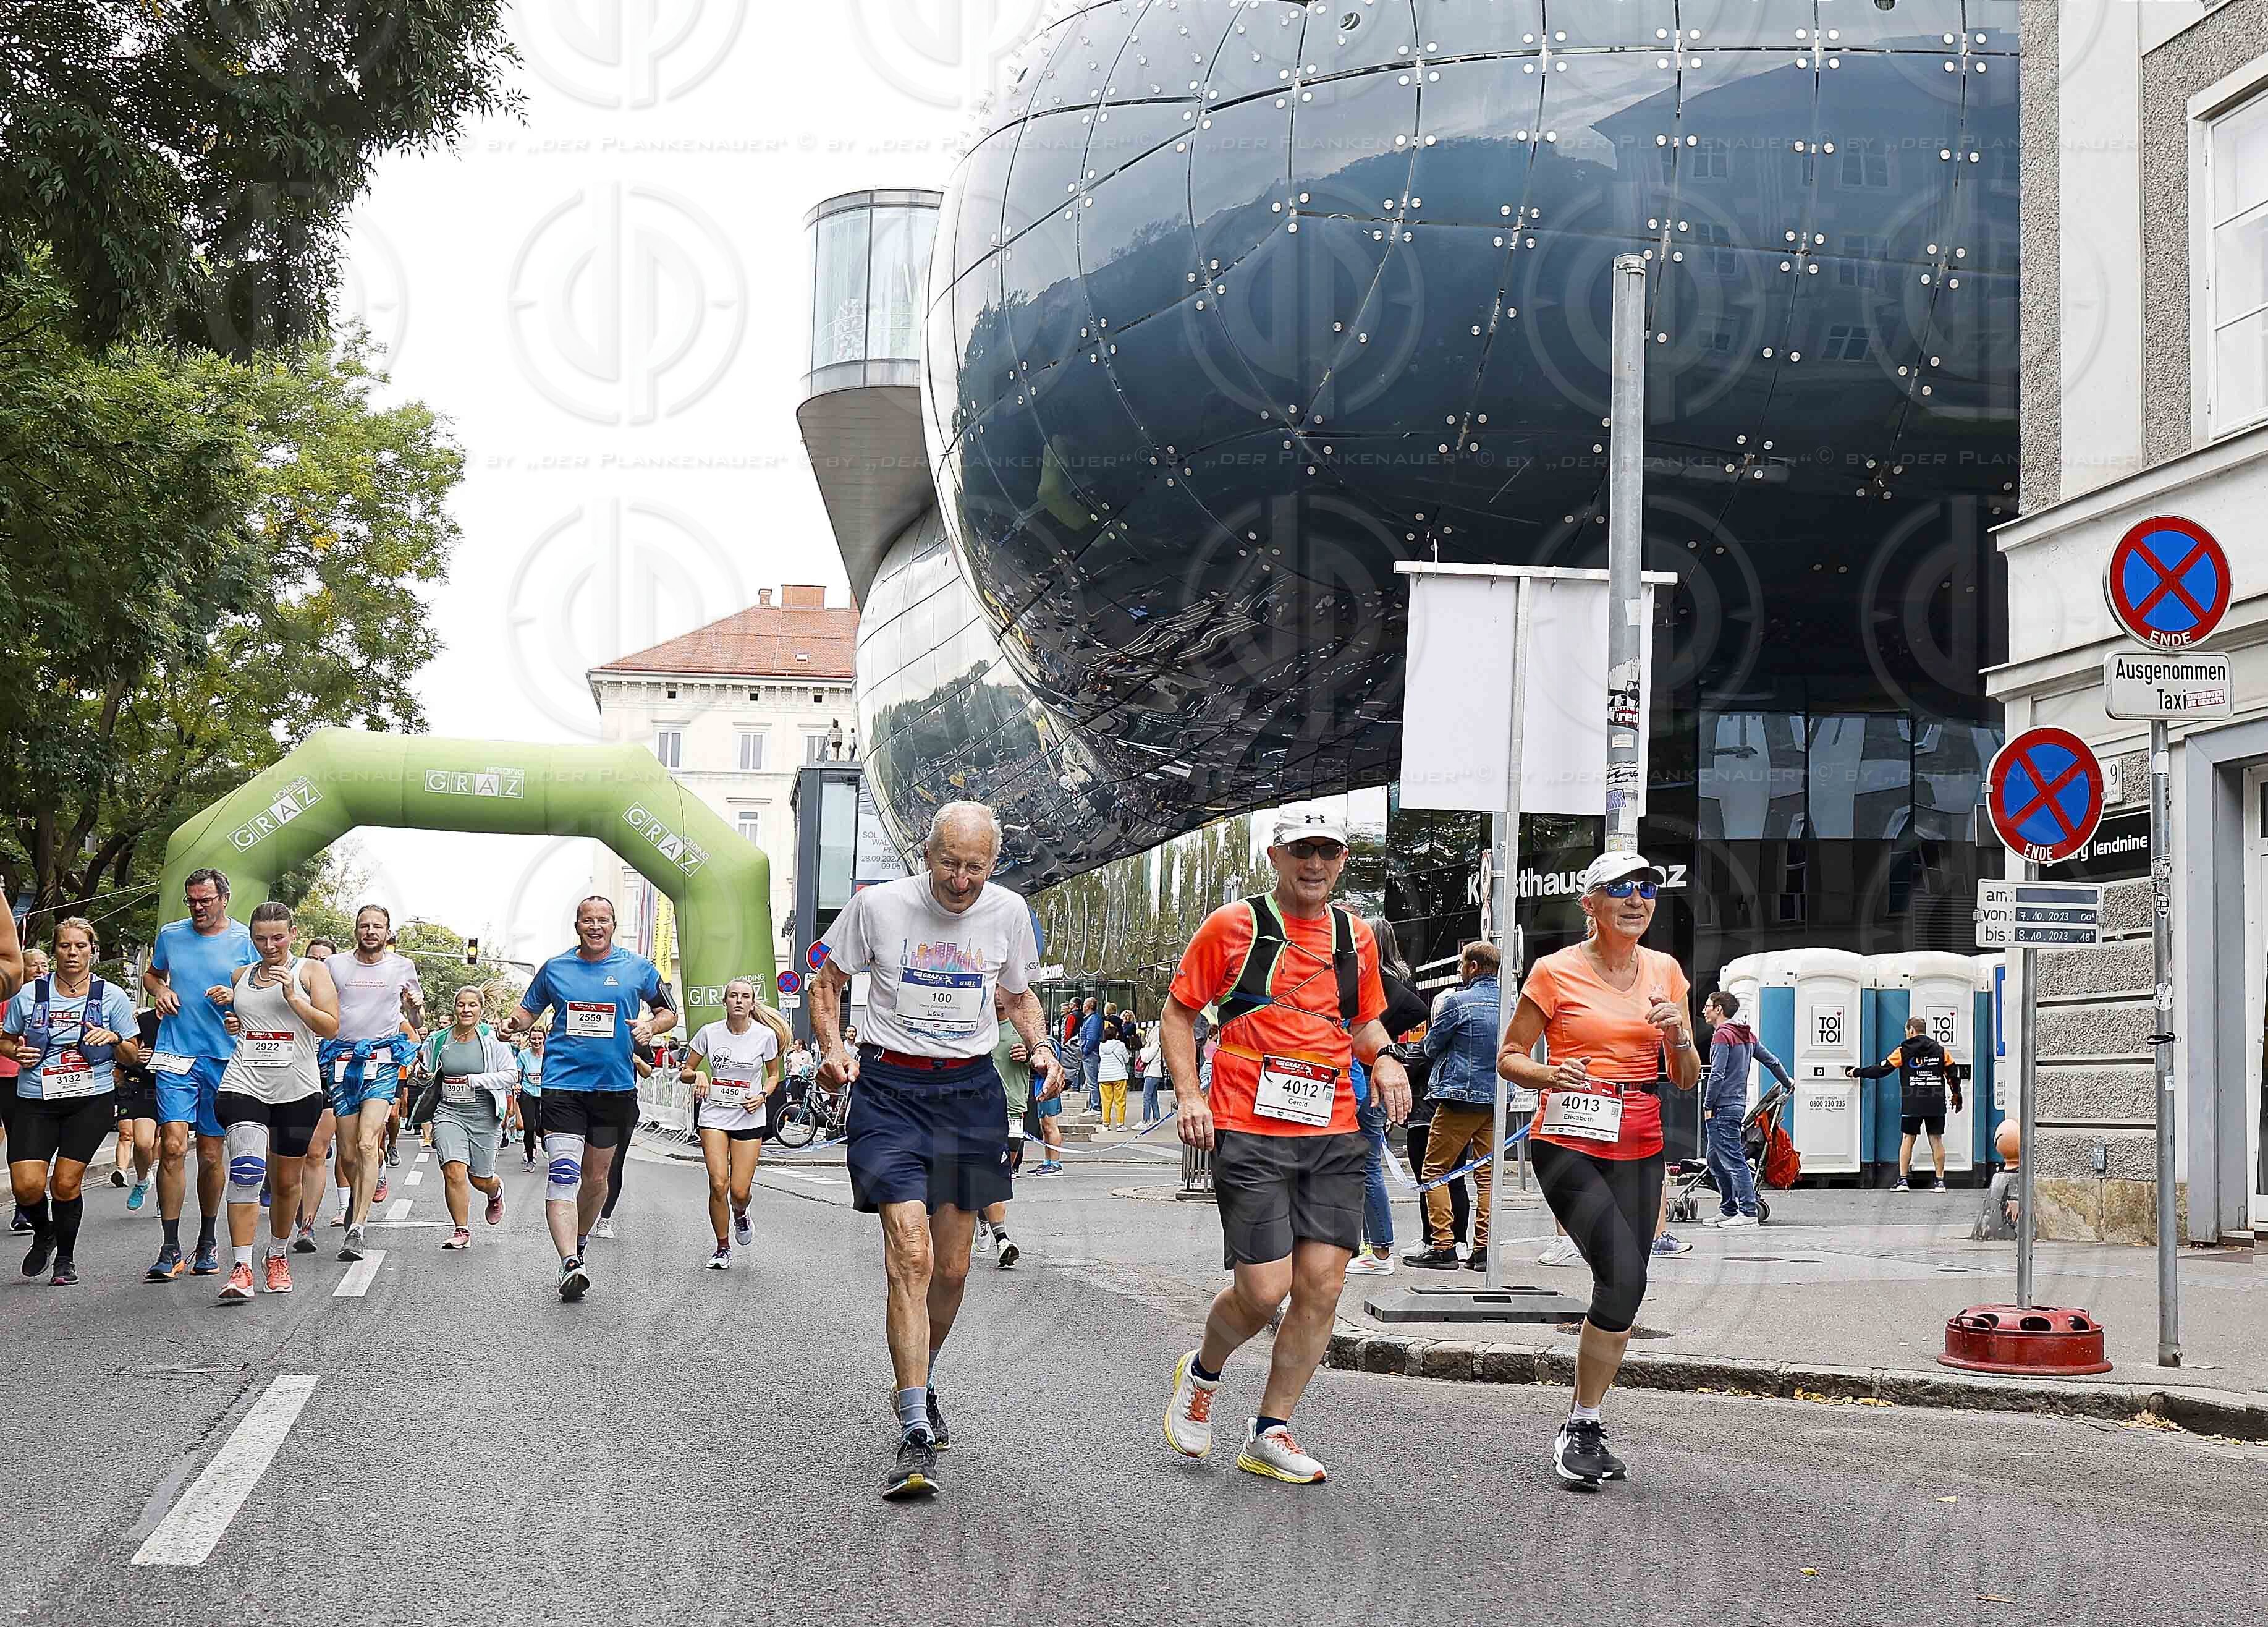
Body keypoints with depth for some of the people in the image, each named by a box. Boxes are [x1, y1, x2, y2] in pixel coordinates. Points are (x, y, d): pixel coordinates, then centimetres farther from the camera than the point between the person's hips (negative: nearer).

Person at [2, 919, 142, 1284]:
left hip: (92, 1101, -1)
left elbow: (132, 1056, 7)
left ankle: (65, 1258, 17)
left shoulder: (112, 997, 3)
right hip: (36, 1103, 1)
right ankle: (43, 1233, 23)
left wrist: (114, 1039, -14)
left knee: (66, 1183, -6)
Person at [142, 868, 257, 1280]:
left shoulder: (247, 941, 1)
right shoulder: (170, 935, 8)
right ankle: (170, 1248, -9)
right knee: (172, 1145, -12)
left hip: (224, 1058, -1)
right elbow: (152, 975, 25)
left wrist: (236, 995, -15)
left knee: (210, 1154, 6)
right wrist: (160, 991, 3)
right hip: (175, 1056, 1)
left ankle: (208, 1239, 24)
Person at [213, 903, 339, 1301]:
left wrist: (292, 997, -15)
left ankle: (278, 1256, 31)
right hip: (245, 1085, 1)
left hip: (298, 1090, -1)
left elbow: (330, 1028, -4)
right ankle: (242, 1269, -22)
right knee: (247, 1171, -18)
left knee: (287, 1181, 10)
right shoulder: (240, 977, 14)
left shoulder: (311, 971, 4)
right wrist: (229, 1025, 6)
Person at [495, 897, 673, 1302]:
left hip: (616, 1087, 1)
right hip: (563, 1083, -1)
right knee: (563, 1175, -17)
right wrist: (513, 1024, -1)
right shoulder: (555, 968, 7)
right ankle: (570, 1264, -26)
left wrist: (651, 1025, -6)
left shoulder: (638, 968, 5)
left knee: (596, 1177, 13)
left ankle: (579, 1242, 38)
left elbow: (669, 1010, 15)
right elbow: (529, 1010, 20)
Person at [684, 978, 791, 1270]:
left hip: (749, 1118, 0)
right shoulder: (709, 1033, -2)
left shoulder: (766, 1035, -3)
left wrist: (763, 1095, -7)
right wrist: (697, 1075, -14)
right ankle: (723, 1248, 5)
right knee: (718, 1185, -14)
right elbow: (685, 1071, 8)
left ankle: (740, 1214, 34)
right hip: (714, 1116, 0)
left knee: (739, 1192, -5)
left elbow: (774, 1075, 12)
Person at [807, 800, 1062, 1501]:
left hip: (971, 1091, 3)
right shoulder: (877, 905, -7)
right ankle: (916, 1437, -16)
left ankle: (921, 1384, 37)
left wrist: (1040, 1047, 0)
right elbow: (828, 983, 6)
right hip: (891, 1088, -3)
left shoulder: (1008, 913, 2)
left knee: (951, 1268, 9)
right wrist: (832, 1047, -11)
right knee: (911, 1259, -16)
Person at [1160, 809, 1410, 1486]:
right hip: (1250, 1132, -5)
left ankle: (1269, 1434, 12)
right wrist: (1189, 1094, -7)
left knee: (1322, 1285, -2)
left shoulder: (1355, 936, 13)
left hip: (1334, 1135, 5)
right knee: (1264, 1290, -10)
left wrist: (1383, 1059, 5)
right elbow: (1179, 1010, 6)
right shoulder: (1234, 925, 0)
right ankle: (1201, 1374, 23)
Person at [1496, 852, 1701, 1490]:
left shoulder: (1666, 972, 9)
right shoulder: (1556, 971, -4)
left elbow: (1687, 1079, 13)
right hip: (1569, 1144, -5)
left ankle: (1585, 1426, 18)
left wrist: (1679, 1038, -9)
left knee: (1622, 1292, 2)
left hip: (1638, 1150, 5)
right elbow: (1508, 1058, 2)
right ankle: (1582, 1426, -6)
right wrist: (1549, 1075, -19)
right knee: (1624, 1276, -20)